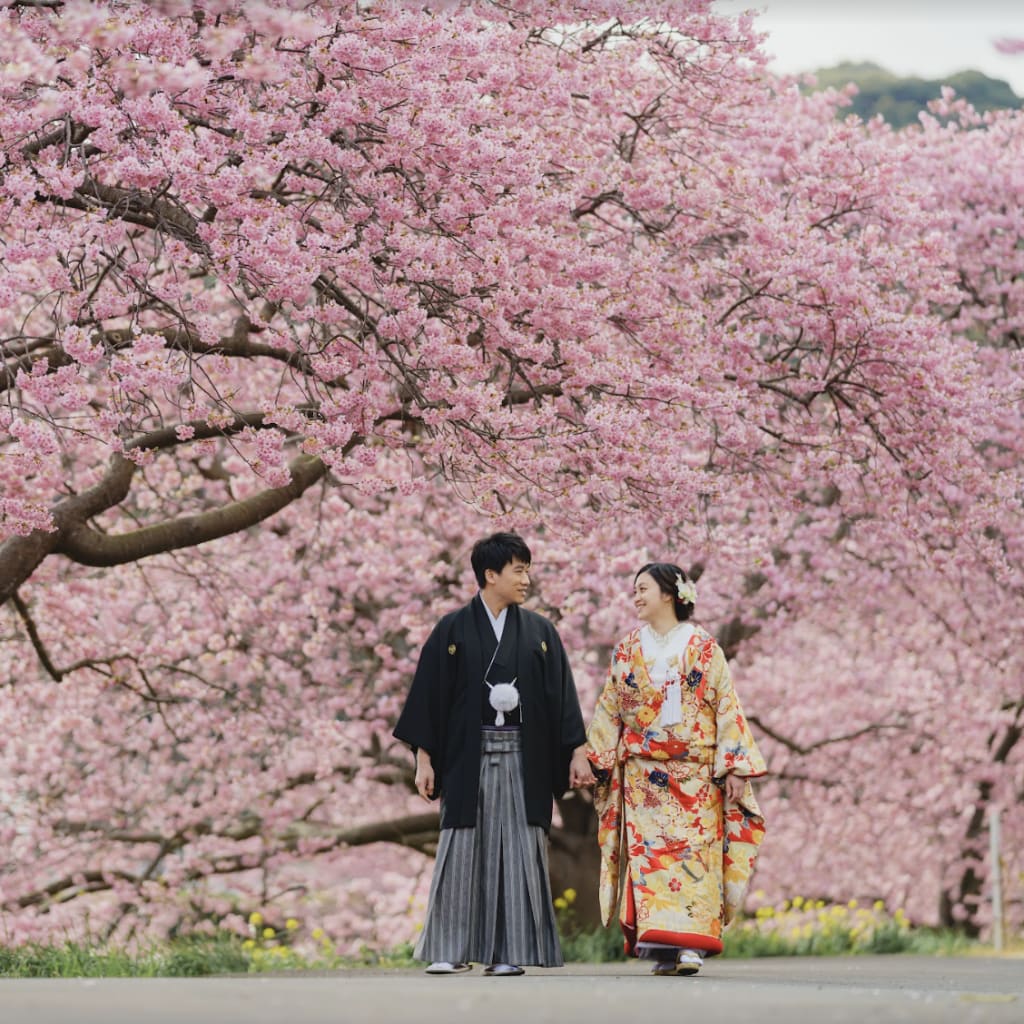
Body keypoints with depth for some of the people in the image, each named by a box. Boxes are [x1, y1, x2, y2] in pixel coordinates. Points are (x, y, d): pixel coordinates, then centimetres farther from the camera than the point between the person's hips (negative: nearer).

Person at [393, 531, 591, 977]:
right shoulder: (452, 631, 3)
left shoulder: (540, 632, 8)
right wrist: (424, 759, -3)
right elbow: (430, 695, 2)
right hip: (468, 756, -1)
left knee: (517, 851, -2)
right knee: (462, 851, -1)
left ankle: (509, 952, 1)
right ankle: (452, 950, 5)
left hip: (523, 758, 1)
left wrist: (578, 752, -1)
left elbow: (561, 695, 7)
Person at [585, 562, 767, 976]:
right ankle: (660, 946, -4)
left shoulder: (704, 647, 3)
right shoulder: (628, 649, 11)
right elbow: (609, 709, 13)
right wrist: (595, 761, 5)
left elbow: (726, 708, 0)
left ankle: (690, 946, -10)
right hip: (642, 772, 2)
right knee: (647, 852, -6)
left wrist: (732, 767, -7)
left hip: (695, 771, -2)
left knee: (693, 850, -9)